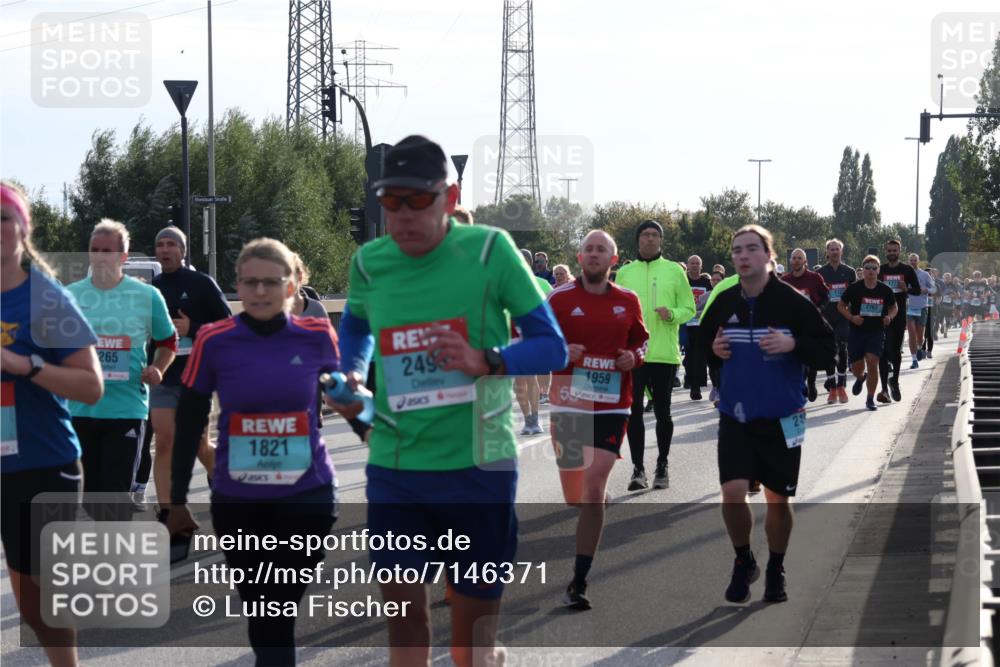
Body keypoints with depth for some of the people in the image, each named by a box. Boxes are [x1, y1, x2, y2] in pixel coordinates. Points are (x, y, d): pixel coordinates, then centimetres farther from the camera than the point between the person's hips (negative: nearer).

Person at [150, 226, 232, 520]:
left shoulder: (202, 284, -3)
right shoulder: (152, 289, 9)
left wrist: (192, 329, -16)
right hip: (162, 378, 3)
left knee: (198, 445, 4)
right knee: (164, 443, -5)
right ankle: (166, 514, -4)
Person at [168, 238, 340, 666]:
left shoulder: (317, 335, -6)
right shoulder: (214, 341, -6)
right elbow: (188, 425, 2)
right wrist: (177, 501, 5)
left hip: (307, 496, -1)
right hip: (236, 501, 1)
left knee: (277, 613, -7)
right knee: (261, 613, 13)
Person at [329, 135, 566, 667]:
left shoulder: (489, 250, -8)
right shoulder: (369, 262, 2)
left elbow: (551, 346, -6)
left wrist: (484, 360, -24)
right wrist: (352, 375, 4)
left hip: (478, 466, -2)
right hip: (394, 465, 2)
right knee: (402, 613, 1)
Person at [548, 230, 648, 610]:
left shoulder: (628, 302, 5)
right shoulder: (560, 298, 0)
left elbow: (641, 339, 20)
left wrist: (634, 357, -1)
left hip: (612, 408, 0)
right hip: (568, 404, 0)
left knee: (593, 492, -12)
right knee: (574, 496, 8)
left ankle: (579, 582, -9)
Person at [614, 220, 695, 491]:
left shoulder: (674, 270, 5)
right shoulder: (624, 272, 9)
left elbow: (689, 308, 5)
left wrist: (672, 314, -14)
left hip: (665, 353, -1)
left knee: (663, 411, 7)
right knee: (634, 410, -5)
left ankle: (662, 466, 19)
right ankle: (638, 468, -1)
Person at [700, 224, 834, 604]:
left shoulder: (792, 301, -10)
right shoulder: (722, 303, 0)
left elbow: (826, 351, -8)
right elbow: (701, 347, 15)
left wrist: (793, 345, -25)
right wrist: (713, 351, -7)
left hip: (781, 417, -2)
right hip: (735, 416, 2)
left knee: (777, 499, 9)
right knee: (732, 493, -10)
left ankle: (776, 571, 30)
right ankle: (743, 562, 14)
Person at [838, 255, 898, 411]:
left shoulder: (884, 290, 0)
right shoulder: (854, 288, -4)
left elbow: (894, 307, 15)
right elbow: (841, 305, 4)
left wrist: (889, 316, -7)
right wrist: (851, 317, -13)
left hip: (876, 332, 0)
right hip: (856, 332, 0)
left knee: (872, 363, -14)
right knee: (857, 367, 5)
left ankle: (870, 399, -2)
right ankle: (860, 378, 45)